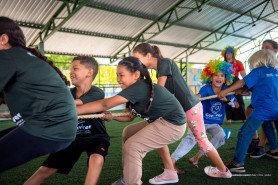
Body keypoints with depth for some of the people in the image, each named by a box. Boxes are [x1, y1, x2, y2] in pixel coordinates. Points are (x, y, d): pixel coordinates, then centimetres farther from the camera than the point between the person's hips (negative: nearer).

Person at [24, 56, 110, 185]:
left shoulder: (97, 93, -20)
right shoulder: (68, 93, -3)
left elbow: (72, 105, -36)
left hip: (95, 137, -4)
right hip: (73, 137, 5)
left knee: (97, 159, -36)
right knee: (45, 170, 3)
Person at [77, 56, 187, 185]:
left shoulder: (138, 88, -25)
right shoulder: (136, 90, 5)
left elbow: (105, 104, -28)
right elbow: (130, 116, 9)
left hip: (173, 125, -10)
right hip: (161, 121, 10)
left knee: (131, 147, -15)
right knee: (128, 132, 17)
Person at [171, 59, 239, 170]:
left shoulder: (226, 90, -3)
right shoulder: (206, 88, -16)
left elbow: (237, 105, -3)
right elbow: (198, 97, -37)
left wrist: (227, 100, -23)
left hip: (215, 124, 4)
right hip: (201, 120, -4)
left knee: (221, 136, -24)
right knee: (192, 138, -26)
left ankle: (197, 157, -11)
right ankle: (171, 161, -29)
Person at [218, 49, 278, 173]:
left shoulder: (258, 71, 0)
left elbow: (242, 82, -10)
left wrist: (225, 91, -11)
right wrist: (248, 91, 26)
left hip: (263, 109, -8)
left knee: (244, 133, -10)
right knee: (267, 125, 38)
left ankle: (238, 163, -17)